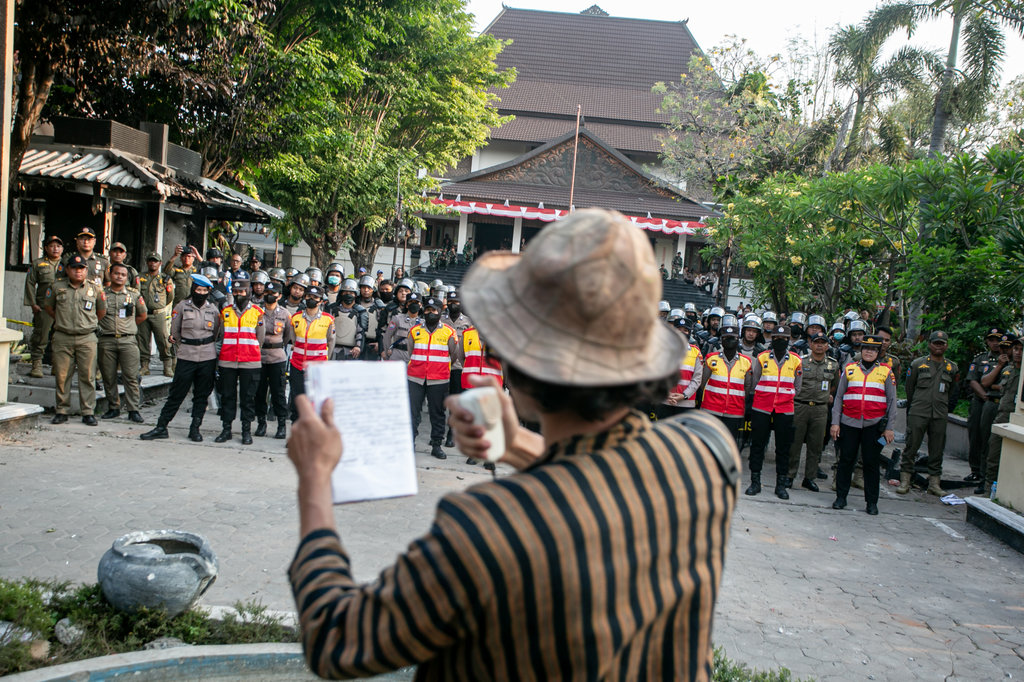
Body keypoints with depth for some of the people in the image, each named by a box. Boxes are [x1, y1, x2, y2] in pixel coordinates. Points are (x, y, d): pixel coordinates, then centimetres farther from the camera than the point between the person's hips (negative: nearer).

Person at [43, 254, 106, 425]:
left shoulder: (95, 288, 3)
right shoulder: (57, 287, 4)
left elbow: (102, 310, 15)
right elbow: (48, 307, 18)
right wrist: (61, 321, 16)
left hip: (87, 338, -1)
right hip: (62, 338, 1)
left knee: (88, 376, 0)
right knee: (62, 375, 4)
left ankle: (88, 412, 5)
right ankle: (62, 411, 14)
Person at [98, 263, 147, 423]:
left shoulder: (134, 294, 9)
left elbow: (142, 315, 19)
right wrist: (101, 327, 7)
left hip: (128, 340, -1)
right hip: (106, 340, 1)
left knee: (131, 376, -5)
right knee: (108, 377, 5)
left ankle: (133, 410, -2)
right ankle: (113, 408, 17)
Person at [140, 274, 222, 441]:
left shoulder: (213, 309, 6)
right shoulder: (182, 307, 1)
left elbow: (219, 333, 14)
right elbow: (174, 332, 8)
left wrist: (207, 346, 13)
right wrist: (182, 349, 12)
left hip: (208, 358, 2)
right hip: (186, 358, -2)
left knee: (202, 396, 6)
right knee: (176, 394, 0)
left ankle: (195, 428, 14)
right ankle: (161, 427, 9)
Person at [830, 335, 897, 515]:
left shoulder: (886, 372, 5)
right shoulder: (849, 369, 8)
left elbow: (892, 401, 6)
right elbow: (839, 397, 9)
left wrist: (889, 428, 1)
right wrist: (835, 422, 2)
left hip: (874, 425, -1)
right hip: (849, 423, 1)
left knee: (871, 463, 3)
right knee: (846, 460, 4)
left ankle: (871, 502, 13)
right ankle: (841, 497, 15)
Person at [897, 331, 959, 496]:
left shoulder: (952, 368, 11)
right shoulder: (918, 364, 5)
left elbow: (952, 393, 18)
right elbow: (909, 388, 10)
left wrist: (943, 407, 10)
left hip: (940, 415, 2)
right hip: (918, 413, -2)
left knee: (937, 450, 5)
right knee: (911, 447, -3)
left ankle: (934, 482, 13)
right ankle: (905, 480, 2)